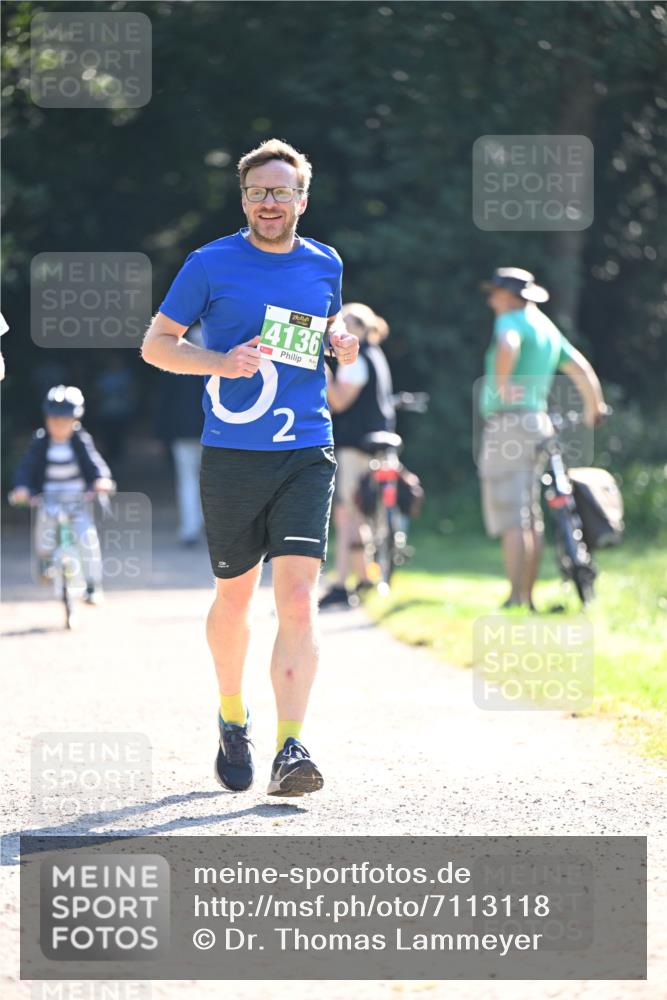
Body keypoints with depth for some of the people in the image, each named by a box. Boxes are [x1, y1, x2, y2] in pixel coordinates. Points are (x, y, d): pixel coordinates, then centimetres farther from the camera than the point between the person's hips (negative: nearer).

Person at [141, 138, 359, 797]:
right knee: (235, 596, 11)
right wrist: (221, 362, -15)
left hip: (306, 453, 1)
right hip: (232, 457, -1)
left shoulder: (325, 265, 10)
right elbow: (155, 344, 2)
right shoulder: (211, 265, -1)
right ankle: (232, 717, 37)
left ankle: (289, 751, -17)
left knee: (298, 597, -13)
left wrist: (339, 341, 5)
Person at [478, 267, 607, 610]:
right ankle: (528, 597, 16)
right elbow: (582, 369, 25)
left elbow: (508, 346, -33)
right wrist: (594, 409, 38)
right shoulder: (547, 328, 19)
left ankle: (516, 598, -15)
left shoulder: (512, 321, -8)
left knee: (512, 520, -11)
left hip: (509, 424, -9)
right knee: (531, 519, 12)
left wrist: (500, 385, -24)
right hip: (538, 422, 9)